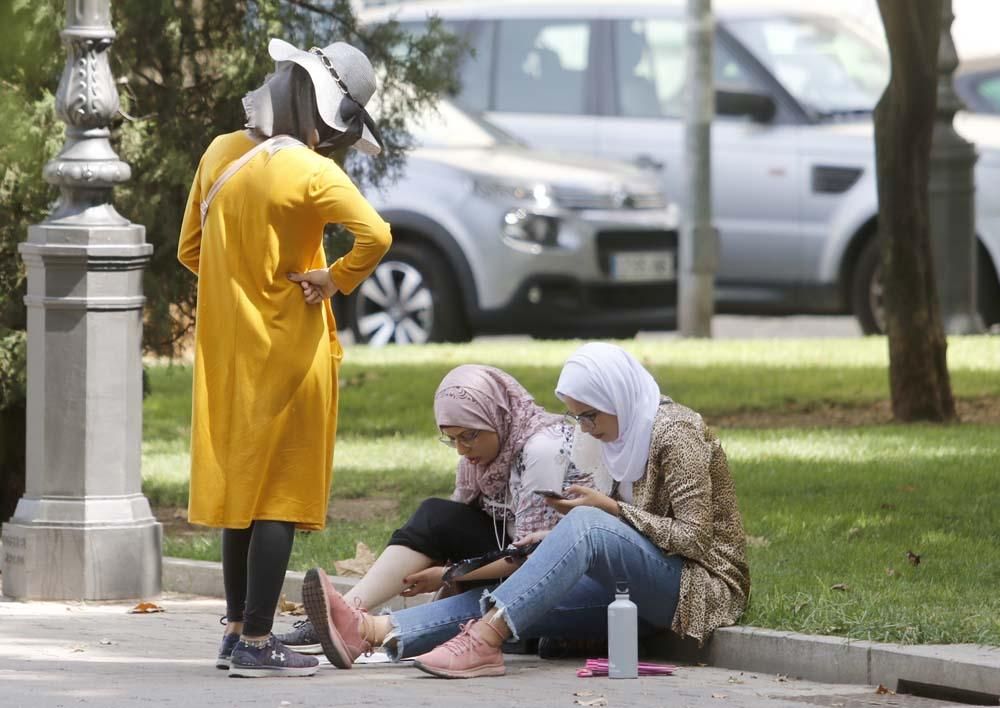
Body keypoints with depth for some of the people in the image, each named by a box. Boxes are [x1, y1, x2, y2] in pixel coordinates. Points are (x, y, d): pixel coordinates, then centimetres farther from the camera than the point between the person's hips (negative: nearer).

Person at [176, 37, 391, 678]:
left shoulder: (220, 156, 3)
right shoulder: (311, 173, -17)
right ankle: (256, 643, -2)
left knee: (242, 487, 16)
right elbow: (377, 236, -29)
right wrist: (336, 280, -14)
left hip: (227, 355, 7)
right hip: (287, 354, -7)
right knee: (281, 496, -1)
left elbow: (191, 250, 11)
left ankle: (237, 632, 22)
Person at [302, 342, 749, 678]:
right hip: (649, 594, 8)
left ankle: (483, 638, -45)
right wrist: (560, 541, 2)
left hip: (703, 586, -8)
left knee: (585, 524, -32)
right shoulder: (632, 435, 17)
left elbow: (694, 537, -15)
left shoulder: (675, 433, -9)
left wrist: (609, 509, -17)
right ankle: (377, 632, -31)